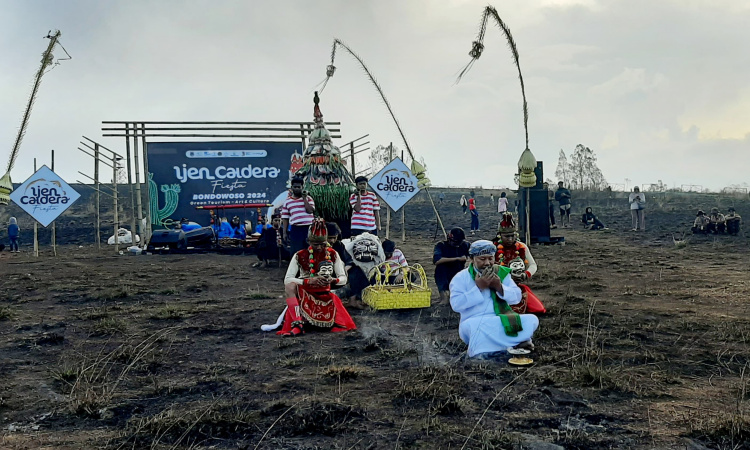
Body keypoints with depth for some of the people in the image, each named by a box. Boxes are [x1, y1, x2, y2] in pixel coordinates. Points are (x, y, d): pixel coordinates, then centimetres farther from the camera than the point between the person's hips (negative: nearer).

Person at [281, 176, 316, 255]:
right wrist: (284, 232, 3)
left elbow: (310, 210, -9)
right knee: (295, 252, 0)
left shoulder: (308, 198, 7)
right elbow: (285, 218, 9)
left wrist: (304, 198, -8)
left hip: (308, 228, 0)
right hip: (295, 230, 0)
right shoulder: (287, 201, 10)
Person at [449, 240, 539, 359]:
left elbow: (517, 298, 7)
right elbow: (456, 305, -12)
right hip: (476, 325, -4)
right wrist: (478, 287, -16)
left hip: (503, 322, 4)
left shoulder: (502, 273, 13)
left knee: (532, 320, -18)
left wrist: (499, 287, -11)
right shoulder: (461, 278, 1)